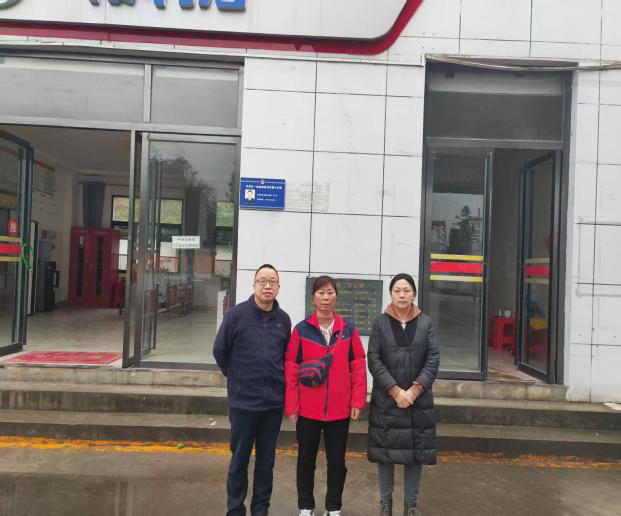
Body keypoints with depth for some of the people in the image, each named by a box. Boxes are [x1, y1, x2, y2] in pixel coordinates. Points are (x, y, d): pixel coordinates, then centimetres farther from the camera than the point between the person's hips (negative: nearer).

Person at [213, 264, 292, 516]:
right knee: (240, 459, 9)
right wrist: (237, 377, 5)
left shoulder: (283, 319, 1)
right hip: (243, 400, -3)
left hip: (274, 401, 3)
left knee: (266, 460, 14)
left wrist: (277, 380, 10)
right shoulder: (237, 314, -9)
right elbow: (220, 350, -1)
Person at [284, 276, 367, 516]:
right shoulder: (301, 330, -4)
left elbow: (358, 368, 2)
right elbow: (290, 371, -3)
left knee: (337, 461, 12)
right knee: (306, 460, 13)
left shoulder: (348, 330, 1)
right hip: (307, 410, -1)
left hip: (340, 410, 1)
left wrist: (357, 401, -3)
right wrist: (291, 405, -5)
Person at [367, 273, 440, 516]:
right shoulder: (380, 323, 1)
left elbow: (433, 359, -2)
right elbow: (374, 360, -5)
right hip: (385, 399, -1)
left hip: (419, 399, 1)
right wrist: (395, 391, -14)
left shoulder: (425, 322, 4)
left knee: (416, 451, 6)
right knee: (385, 451, 6)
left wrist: (414, 390, -12)